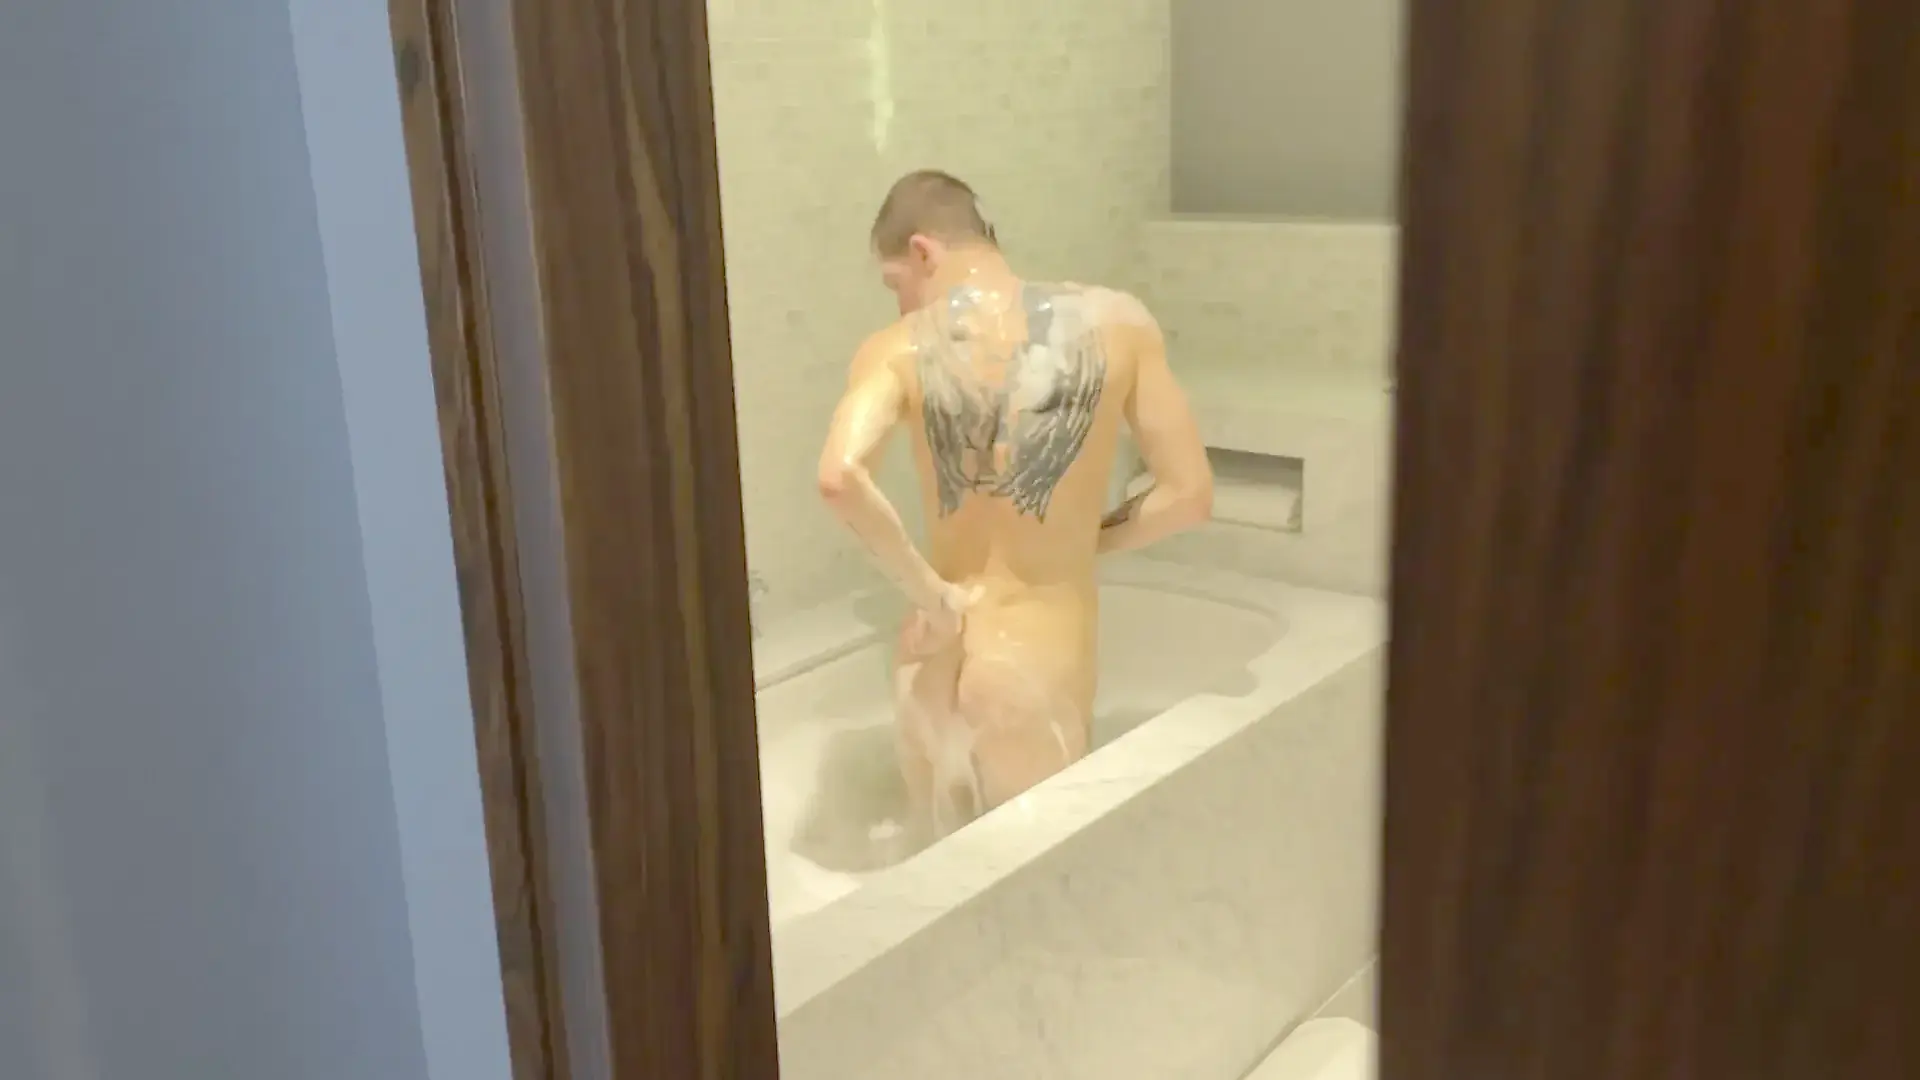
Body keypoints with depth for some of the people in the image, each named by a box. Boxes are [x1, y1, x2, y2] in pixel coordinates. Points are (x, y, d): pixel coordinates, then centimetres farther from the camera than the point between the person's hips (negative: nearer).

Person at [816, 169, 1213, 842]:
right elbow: (1189, 494, -2)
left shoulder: (900, 349, -7)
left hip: (938, 666, 2)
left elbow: (840, 478, -26)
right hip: (1041, 670, -1)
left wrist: (931, 596, -14)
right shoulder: (1116, 323, -5)